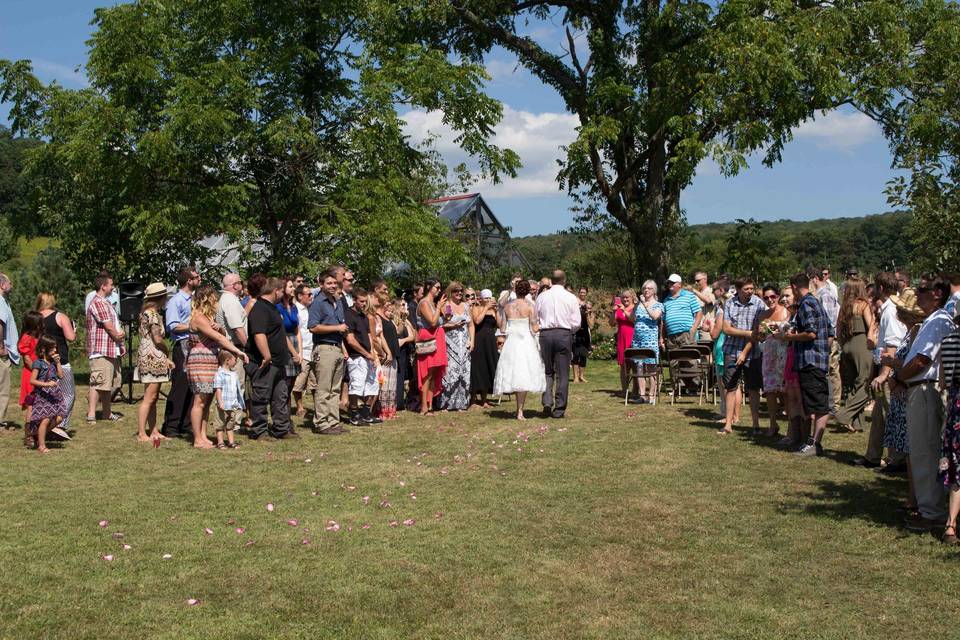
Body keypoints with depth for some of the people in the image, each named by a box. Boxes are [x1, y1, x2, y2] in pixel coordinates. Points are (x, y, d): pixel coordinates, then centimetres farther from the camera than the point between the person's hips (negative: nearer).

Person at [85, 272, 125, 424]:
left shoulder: (106, 303, 21)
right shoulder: (97, 303, -12)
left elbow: (116, 326, 21)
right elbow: (109, 326, -15)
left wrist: (121, 334, 3)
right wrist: (118, 337, 0)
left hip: (112, 351, 10)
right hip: (101, 350, -10)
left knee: (111, 383, 15)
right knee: (98, 383, -10)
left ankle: (107, 413, 24)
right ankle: (91, 414, -9)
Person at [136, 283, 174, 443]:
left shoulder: (147, 312, 17)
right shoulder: (153, 314, -13)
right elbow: (158, 339, -16)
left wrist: (165, 357, 9)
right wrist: (167, 351, 2)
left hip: (154, 359, 10)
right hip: (152, 358, -10)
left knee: (153, 398, 12)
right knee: (149, 398, -8)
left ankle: (154, 432, 15)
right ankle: (141, 434, -6)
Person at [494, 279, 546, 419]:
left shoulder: (507, 306, 3)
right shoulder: (530, 307, -5)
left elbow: (502, 328, 4)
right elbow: (534, 329, -9)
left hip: (510, 342, 3)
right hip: (526, 341, -3)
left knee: (514, 373, 11)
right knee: (524, 376, 0)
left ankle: (519, 409, 15)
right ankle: (520, 411, -3)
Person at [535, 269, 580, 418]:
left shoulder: (542, 296, 3)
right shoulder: (571, 298, 0)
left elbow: (535, 319, 4)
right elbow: (576, 322, -1)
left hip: (546, 334, 1)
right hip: (564, 334, -1)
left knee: (547, 371, 13)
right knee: (562, 373, 4)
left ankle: (547, 402, -4)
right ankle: (559, 409, 5)